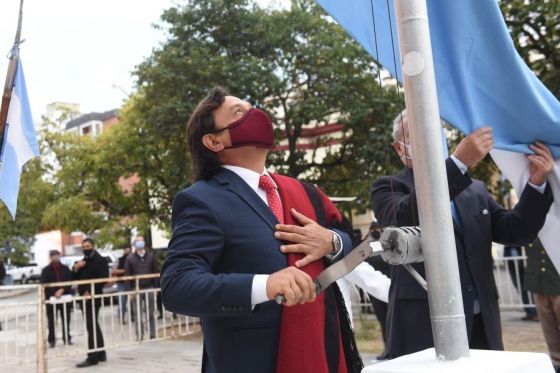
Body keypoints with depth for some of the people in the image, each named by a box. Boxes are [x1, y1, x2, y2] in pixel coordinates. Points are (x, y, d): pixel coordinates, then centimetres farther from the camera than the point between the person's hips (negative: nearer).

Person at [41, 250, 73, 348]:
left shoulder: (65, 269, 10)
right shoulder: (46, 270, 3)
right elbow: (44, 285, -5)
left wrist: (62, 290, -13)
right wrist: (54, 293, -17)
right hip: (51, 299, -2)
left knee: (66, 320, 7)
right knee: (52, 321, 0)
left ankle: (67, 338, 17)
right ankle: (51, 340, 8)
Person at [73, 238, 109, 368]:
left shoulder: (100, 260, -7)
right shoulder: (82, 262, 18)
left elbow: (103, 279, -16)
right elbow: (75, 279, 16)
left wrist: (90, 292, -20)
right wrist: (76, 268, -3)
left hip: (93, 297, -8)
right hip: (84, 298, 8)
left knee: (91, 326, -10)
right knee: (93, 326, 13)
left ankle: (92, 357, -7)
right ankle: (100, 353, 20)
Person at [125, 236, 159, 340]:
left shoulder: (150, 256, 7)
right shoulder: (130, 258, 4)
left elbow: (156, 272, 6)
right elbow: (127, 276, 0)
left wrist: (156, 287, -1)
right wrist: (129, 291, -6)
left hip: (149, 288, 1)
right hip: (136, 290, -1)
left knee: (150, 314, 6)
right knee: (138, 315, 2)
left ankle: (152, 334, 13)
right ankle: (139, 336, 9)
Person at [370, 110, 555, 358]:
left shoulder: (475, 189, 15)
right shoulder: (389, 188, 0)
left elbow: (515, 232, 10)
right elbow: (403, 219, -21)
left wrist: (537, 182, -6)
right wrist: (459, 162, -27)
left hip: (481, 324, 5)